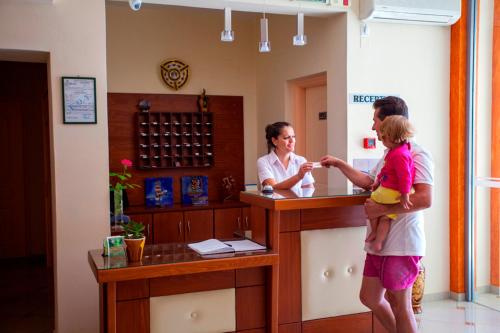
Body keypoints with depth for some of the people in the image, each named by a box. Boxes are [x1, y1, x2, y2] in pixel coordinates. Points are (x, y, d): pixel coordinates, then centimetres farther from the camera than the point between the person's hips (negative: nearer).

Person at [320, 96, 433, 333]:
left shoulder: (417, 155, -14)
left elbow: (424, 199, -25)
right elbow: (368, 182, 28)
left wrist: (381, 209, -22)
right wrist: (339, 164, 26)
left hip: (401, 245, -9)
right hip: (379, 242, 9)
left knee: (399, 305, 4)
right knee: (369, 297, 16)